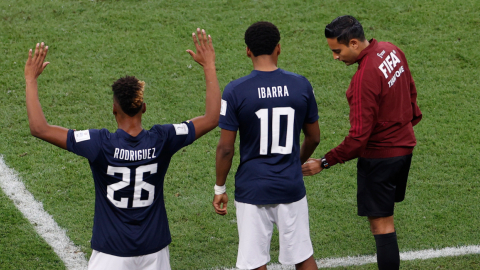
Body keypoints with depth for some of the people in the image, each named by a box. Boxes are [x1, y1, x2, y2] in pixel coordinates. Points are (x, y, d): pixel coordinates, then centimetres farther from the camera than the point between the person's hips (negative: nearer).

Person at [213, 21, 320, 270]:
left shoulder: (235, 91, -12)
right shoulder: (301, 85, -4)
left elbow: (225, 148, -9)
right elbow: (314, 138, 8)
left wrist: (220, 189, 4)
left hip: (252, 191, -2)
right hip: (291, 187, 2)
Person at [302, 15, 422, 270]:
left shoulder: (364, 79, -27)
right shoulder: (391, 51, -1)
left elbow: (359, 136, -27)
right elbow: (411, 90, 15)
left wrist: (324, 162, -20)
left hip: (380, 156, -9)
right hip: (405, 144, 9)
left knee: (381, 224, -2)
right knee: (385, 218, 17)